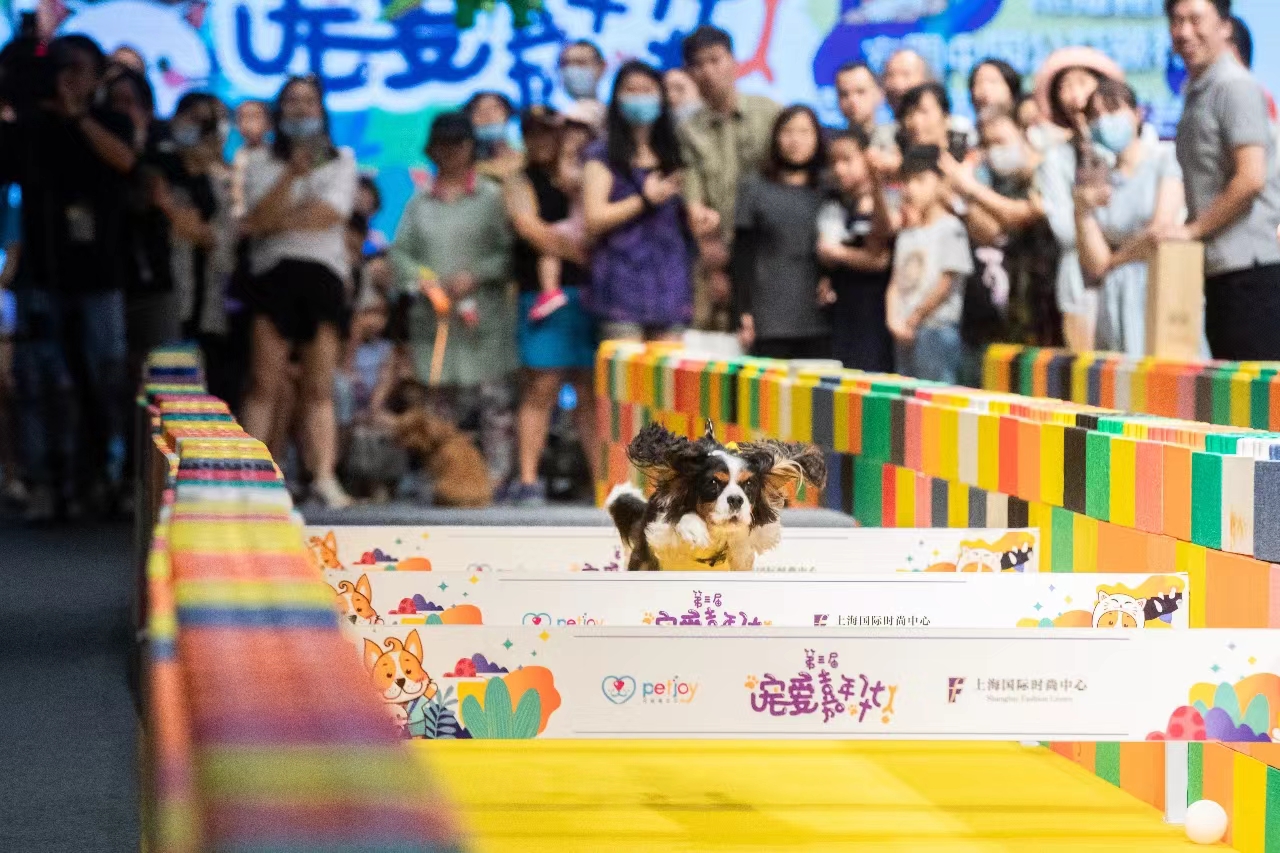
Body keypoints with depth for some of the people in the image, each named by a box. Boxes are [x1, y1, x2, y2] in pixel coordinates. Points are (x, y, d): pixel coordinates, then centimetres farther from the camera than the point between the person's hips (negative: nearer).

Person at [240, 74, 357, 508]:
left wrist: (278, 221, -1)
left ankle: (324, 476, -9)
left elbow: (332, 214, -1)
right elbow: (261, 217, -2)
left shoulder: (341, 160, 16)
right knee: (264, 386, -10)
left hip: (324, 273, 1)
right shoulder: (261, 161, 15)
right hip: (274, 273, -1)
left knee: (320, 388, -3)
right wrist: (293, 173, -13)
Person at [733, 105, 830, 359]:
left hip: (818, 317, 1)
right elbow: (743, 255, 5)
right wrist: (745, 312, -2)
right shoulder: (755, 188, 7)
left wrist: (831, 281, -4)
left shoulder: (827, 190, 11)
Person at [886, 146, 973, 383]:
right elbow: (896, 283, 16)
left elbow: (947, 282, -10)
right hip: (905, 335, 7)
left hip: (937, 329, -7)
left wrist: (915, 318, -4)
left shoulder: (951, 228, -5)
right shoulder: (907, 235, 18)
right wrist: (894, 320, -1)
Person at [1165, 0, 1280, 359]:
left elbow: (1251, 179, -19)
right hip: (1218, 270, 9)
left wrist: (1192, 229, -12)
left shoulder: (1235, 87, -10)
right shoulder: (1196, 93, 18)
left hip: (1248, 268, -9)